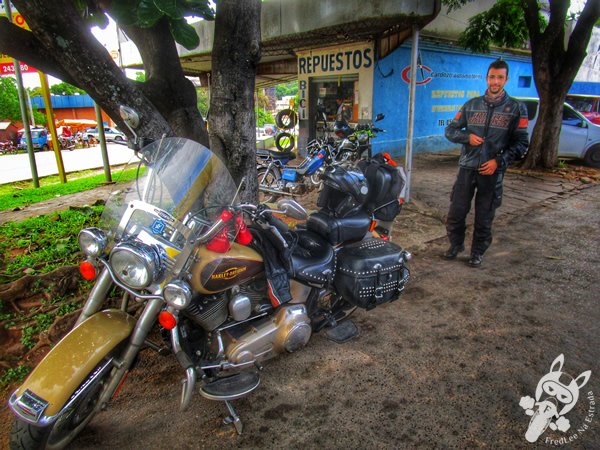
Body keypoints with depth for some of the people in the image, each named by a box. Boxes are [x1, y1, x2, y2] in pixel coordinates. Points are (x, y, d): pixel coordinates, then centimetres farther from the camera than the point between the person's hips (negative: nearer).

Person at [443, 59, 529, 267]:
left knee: (484, 217, 7)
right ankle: (456, 245, 26)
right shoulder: (471, 105, 8)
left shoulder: (516, 108, 2)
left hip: (492, 171, -1)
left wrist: (499, 161, -13)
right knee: (456, 211, 4)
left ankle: (478, 252, 24)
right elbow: (450, 130, 11)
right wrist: (467, 137, -10)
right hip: (467, 167, 2)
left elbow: (521, 143, 0)